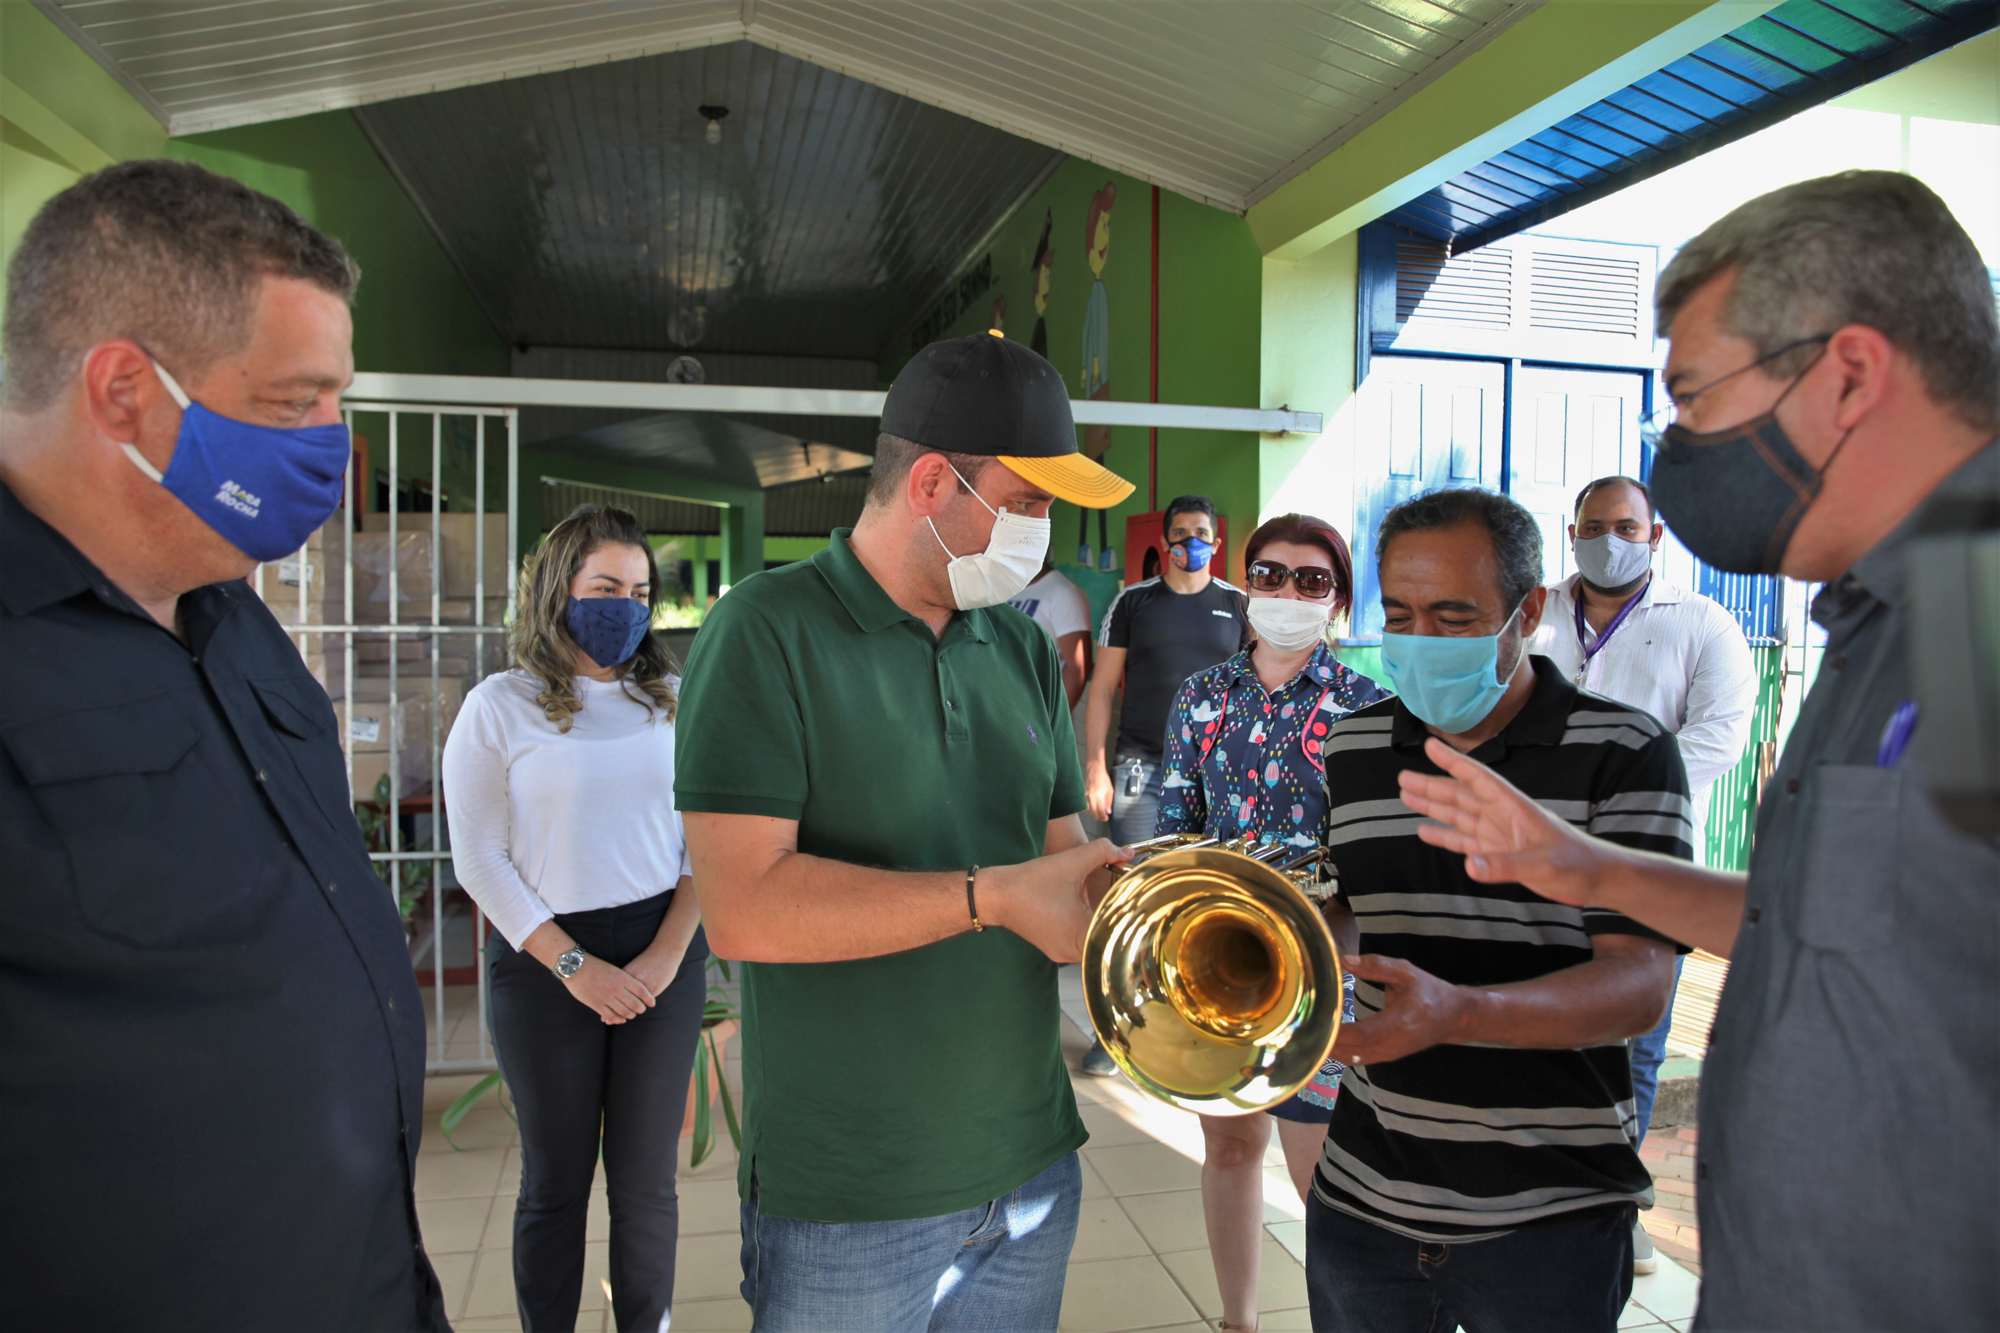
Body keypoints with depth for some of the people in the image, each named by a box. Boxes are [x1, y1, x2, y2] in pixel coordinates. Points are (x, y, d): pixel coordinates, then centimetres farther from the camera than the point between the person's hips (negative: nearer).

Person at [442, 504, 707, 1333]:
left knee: (646, 1179, 10)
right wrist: (573, 966, -10)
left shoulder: (671, 702, 6)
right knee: (556, 1182, 9)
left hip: (664, 954, 2)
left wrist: (667, 954, -6)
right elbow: (479, 860, -5)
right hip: (543, 961, -2)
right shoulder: (500, 707, -2)